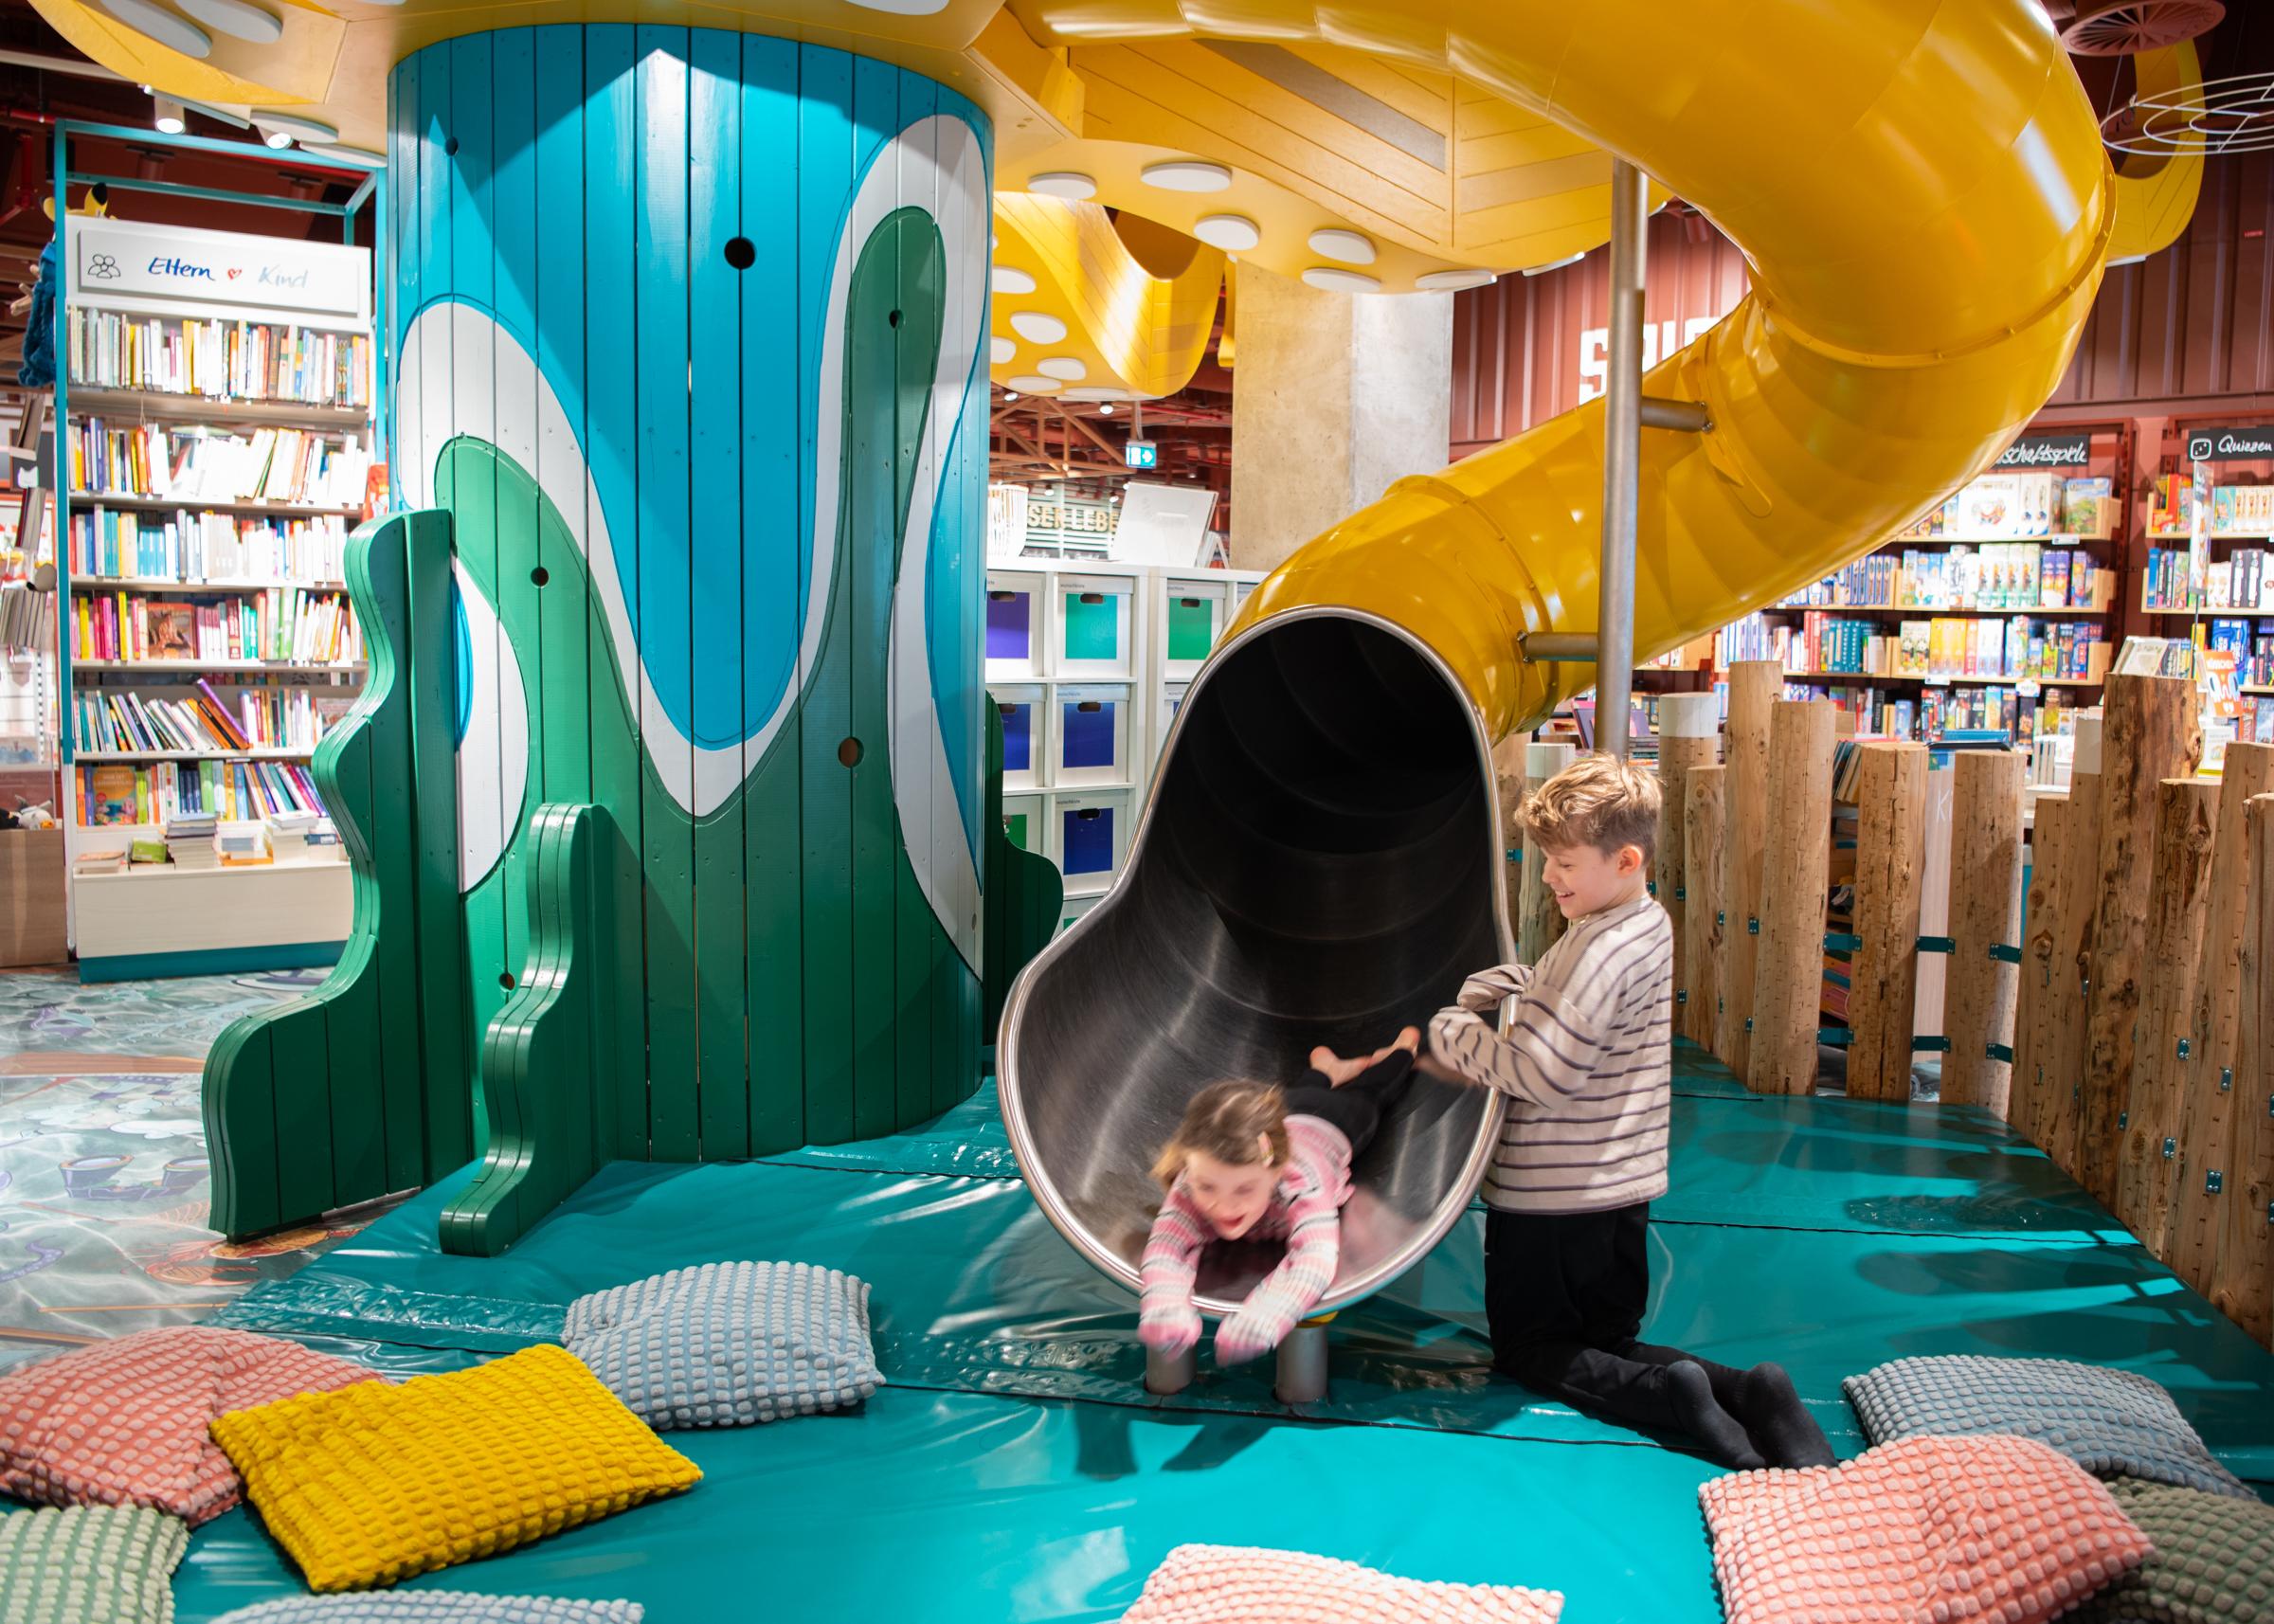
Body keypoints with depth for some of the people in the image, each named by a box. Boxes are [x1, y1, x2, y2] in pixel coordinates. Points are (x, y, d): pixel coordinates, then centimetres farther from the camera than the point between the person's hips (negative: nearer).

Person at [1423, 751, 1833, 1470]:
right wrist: (1461, 998, 1)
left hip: (1551, 1195, -9)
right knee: (1609, 1343, 19)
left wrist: (1446, 1030, -15)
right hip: (1621, 1188, 9)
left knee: (1528, 1349, 9)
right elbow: (1538, 982, 18)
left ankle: (1668, 1393, -14)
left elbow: (1538, 1070, -28)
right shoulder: (1646, 923, 7)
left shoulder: (1605, 950, -23)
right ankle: (1745, 1392, -5)